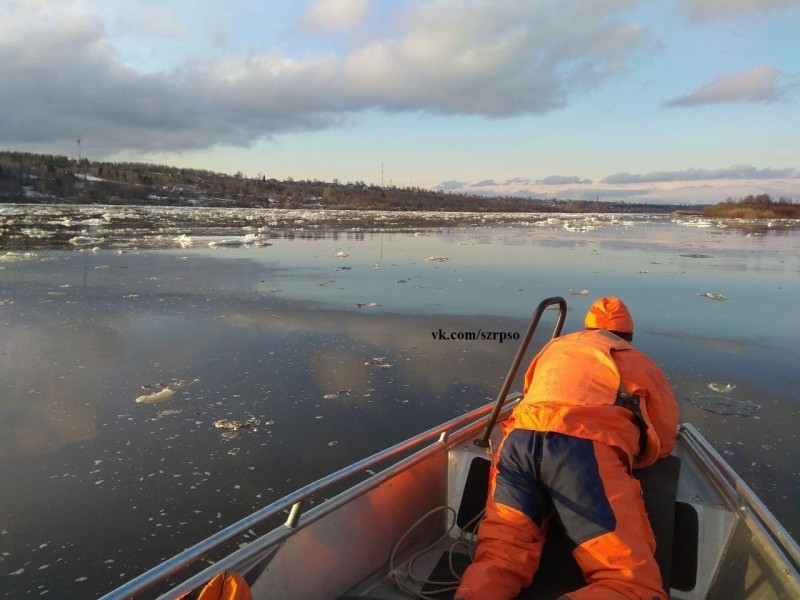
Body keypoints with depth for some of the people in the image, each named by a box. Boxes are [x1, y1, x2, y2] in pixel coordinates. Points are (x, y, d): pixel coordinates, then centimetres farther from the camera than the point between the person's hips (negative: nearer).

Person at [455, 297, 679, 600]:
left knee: (501, 556, 5)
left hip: (520, 439, 4)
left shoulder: (554, 347, 35)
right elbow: (663, 443, 30)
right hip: (589, 449, -3)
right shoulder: (641, 363, 28)